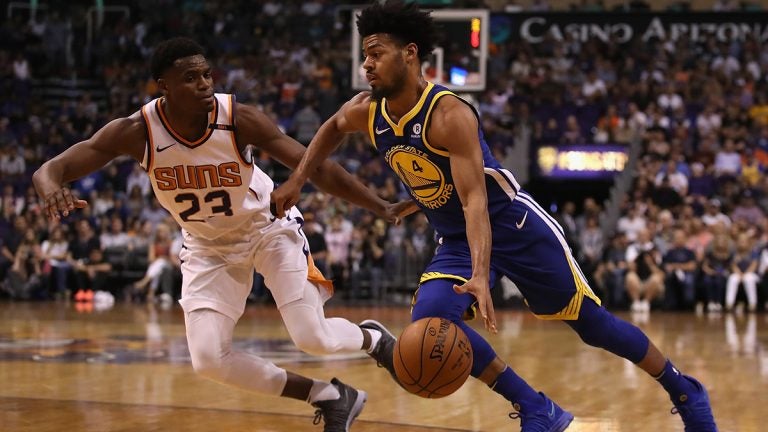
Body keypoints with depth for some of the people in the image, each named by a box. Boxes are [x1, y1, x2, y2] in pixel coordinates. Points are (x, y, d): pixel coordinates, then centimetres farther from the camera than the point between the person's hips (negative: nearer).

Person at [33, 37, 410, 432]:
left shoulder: (239, 119, -27)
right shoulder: (136, 132, -25)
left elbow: (317, 167, -22)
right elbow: (49, 170, -27)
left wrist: (382, 208, -30)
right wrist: (53, 190, -52)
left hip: (268, 226, -2)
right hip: (208, 246, 2)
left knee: (313, 338, -13)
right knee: (209, 360, -10)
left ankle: (374, 340, 25)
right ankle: (329, 397, 8)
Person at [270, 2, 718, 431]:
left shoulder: (449, 113, -27)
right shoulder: (366, 111, -6)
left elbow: (474, 198, -34)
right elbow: (332, 128, 20)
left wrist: (481, 276, -45)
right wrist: (297, 181, 9)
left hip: (514, 226, -6)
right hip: (455, 241, 6)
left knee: (593, 323, 0)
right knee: (429, 320, -20)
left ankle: (685, 392, 22)